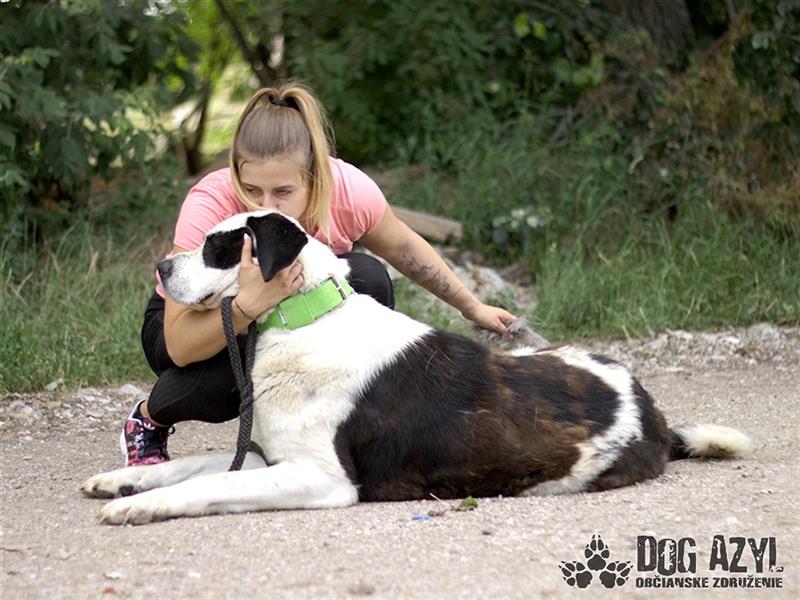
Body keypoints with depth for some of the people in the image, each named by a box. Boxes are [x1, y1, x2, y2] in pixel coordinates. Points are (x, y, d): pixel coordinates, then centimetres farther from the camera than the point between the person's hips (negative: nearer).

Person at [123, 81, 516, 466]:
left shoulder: (348, 189, -28)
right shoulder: (211, 205, -37)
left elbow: (404, 247, -3)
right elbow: (180, 346, -39)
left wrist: (473, 308, 5)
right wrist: (250, 303, -56)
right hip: (201, 320, -3)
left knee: (368, 279, -26)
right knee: (223, 377, -37)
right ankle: (148, 420, -1)